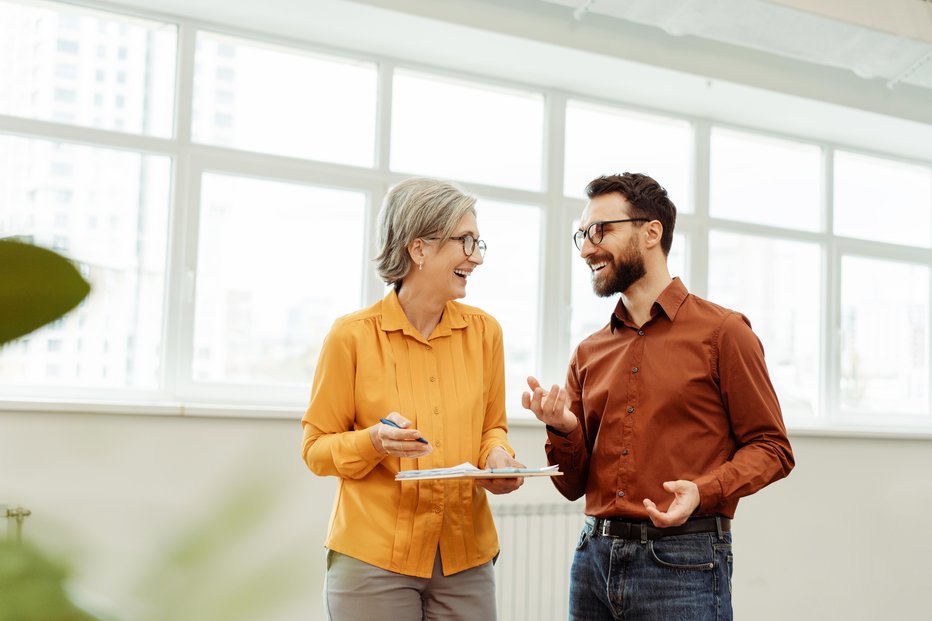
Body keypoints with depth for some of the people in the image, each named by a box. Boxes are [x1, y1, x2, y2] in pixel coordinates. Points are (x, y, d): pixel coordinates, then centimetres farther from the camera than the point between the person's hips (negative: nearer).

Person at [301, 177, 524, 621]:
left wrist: (497, 458, -6)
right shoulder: (352, 335, -7)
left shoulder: (484, 331, 3)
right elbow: (317, 447, 0)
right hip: (372, 555, -3)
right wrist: (374, 441, -19)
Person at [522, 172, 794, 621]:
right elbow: (574, 485, 13)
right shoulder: (589, 353, 11)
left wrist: (704, 490, -19)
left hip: (682, 561, -5)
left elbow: (771, 448, -3)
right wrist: (562, 428, -7)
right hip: (594, 557, 5)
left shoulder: (721, 332, -3)